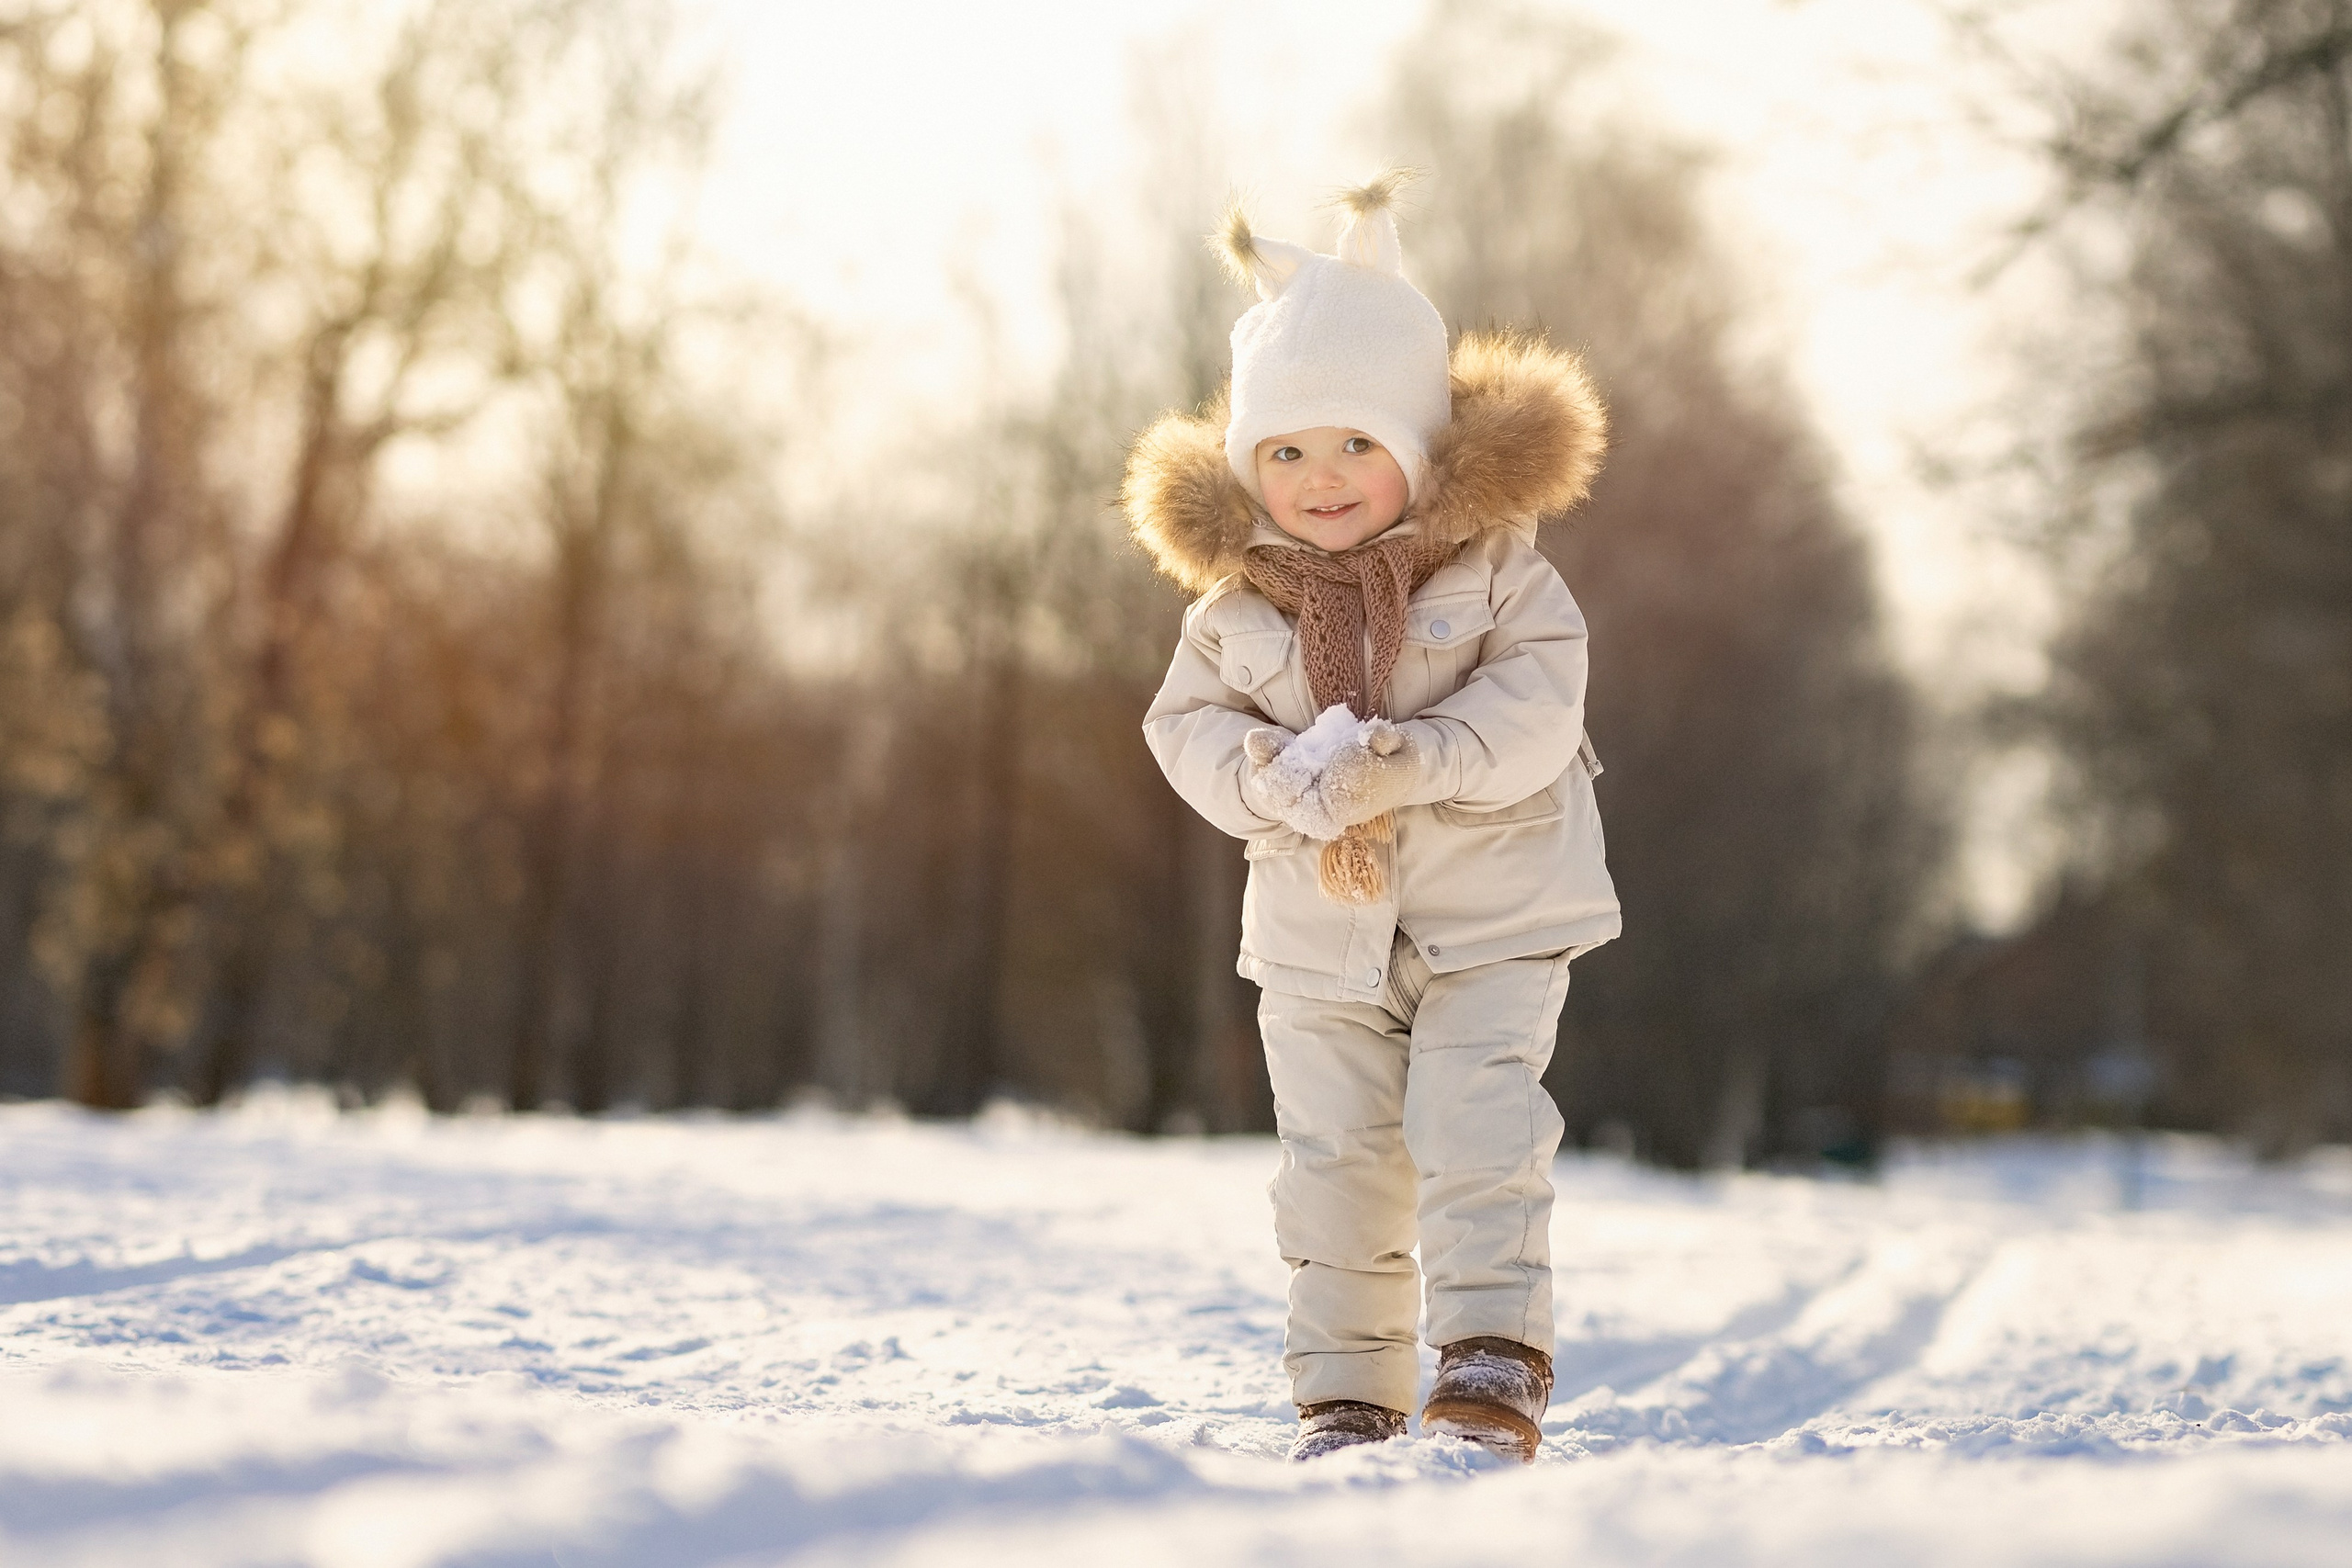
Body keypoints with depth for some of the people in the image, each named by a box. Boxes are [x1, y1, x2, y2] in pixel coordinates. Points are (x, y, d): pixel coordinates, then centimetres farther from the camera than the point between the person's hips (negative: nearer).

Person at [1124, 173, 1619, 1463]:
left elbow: (1534, 709, -16)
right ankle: (1345, 1392, 15)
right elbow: (1188, 724, 0)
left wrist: (1402, 763, -28)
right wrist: (1278, 776, -20)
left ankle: (1495, 1363, -6)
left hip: (1492, 919, -3)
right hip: (1318, 935, 3)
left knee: (1478, 1137, -13)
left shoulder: (1497, 569, -7)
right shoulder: (1238, 599, 0)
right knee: (1335, 1164, 6)